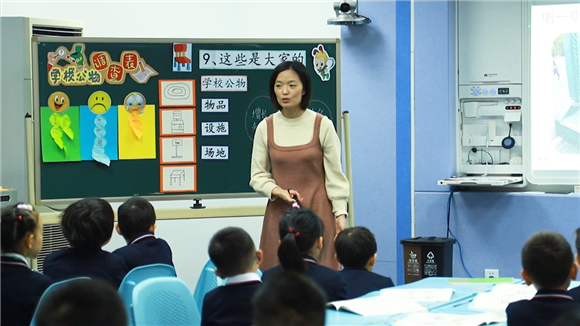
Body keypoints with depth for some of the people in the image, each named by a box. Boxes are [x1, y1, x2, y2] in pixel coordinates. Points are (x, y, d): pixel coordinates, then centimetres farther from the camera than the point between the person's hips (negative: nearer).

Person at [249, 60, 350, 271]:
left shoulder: (322, 125, -2)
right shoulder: (265, 128, 3)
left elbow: (334, 174, 1)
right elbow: (257, 176, 7)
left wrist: (340, 213, -4)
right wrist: (280, 192, -11)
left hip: (318, 212, -2)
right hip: (279, 213, 2)